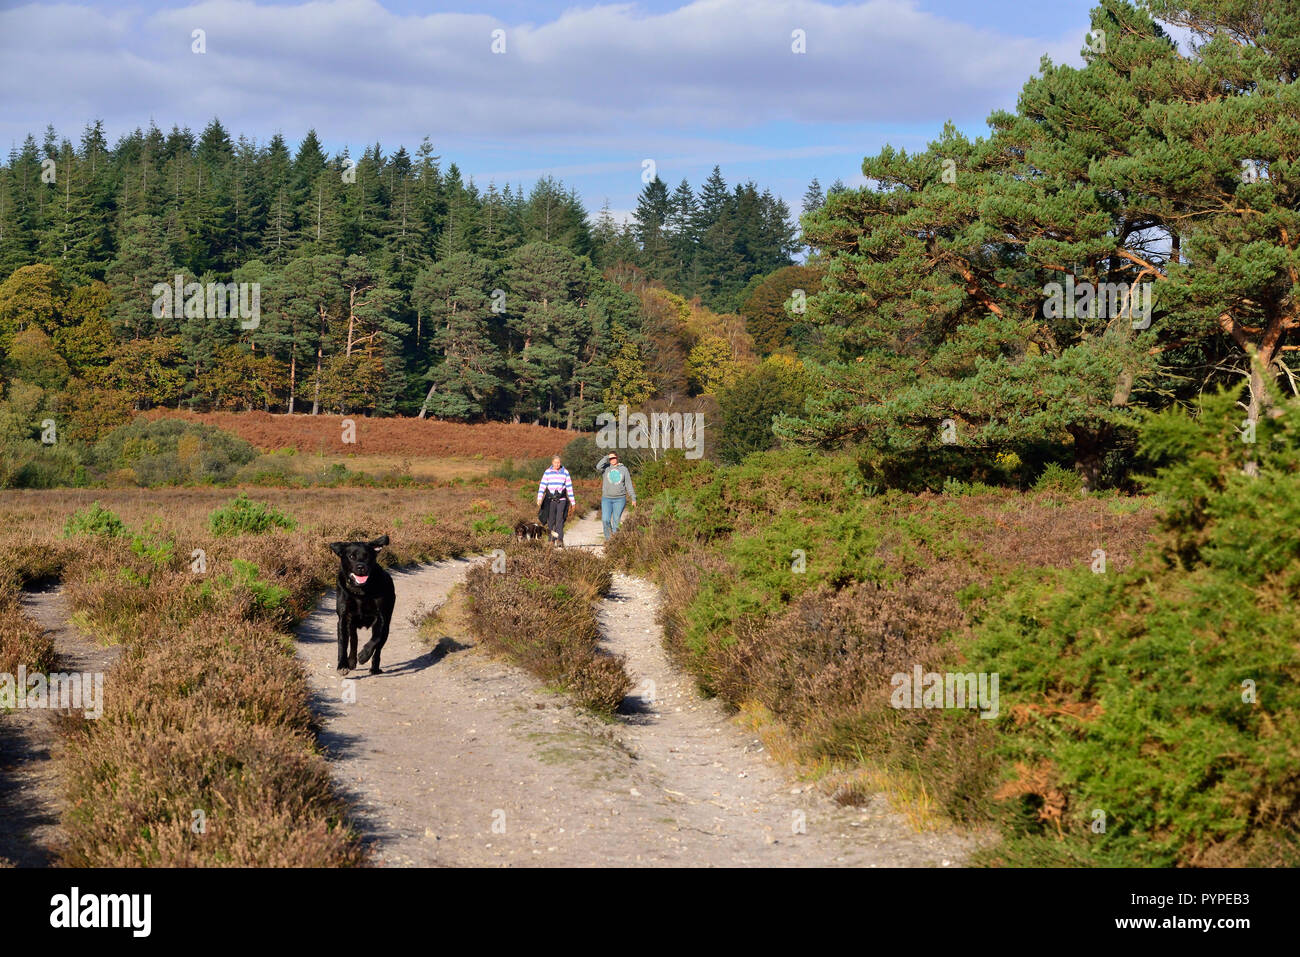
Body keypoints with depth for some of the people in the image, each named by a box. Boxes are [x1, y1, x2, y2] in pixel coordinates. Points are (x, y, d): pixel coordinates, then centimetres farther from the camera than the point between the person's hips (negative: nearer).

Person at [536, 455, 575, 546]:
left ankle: (560, 540, -20)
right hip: (550, 499, 1)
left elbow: (569, 487, 8)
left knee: (560, 519, -13)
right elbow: (542, 486, 0)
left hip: (561, 500, -1)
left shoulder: (565, 473, 5)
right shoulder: (547, 472, 4)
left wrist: (572, 501, 8)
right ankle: (552, 540, 11)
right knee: (551, 520, 2)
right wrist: (539, 498, -12)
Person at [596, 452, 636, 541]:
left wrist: (633, 498, 6)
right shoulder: (605, 468, 5)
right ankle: (608, 538, 6)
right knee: (605, 520, -11)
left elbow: (629, 485, 8)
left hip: (620, 499, 0)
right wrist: (606, 458, -12)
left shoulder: (623, 469, 7)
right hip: (607, 498, 0)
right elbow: (598, 467, -19)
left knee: (616, 521, -3)